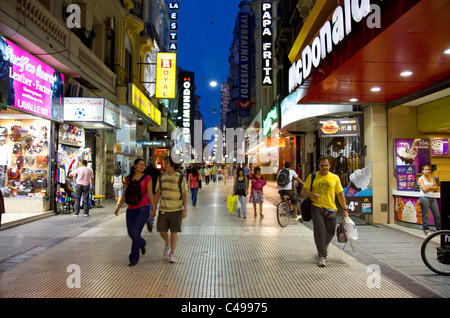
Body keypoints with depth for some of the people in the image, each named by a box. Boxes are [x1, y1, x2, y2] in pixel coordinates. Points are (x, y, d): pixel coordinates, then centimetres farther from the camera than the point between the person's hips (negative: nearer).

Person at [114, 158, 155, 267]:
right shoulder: (128, 179, 11)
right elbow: (125, 195, 16)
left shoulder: (147, 178, 0)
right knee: (131, 233, 7)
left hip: (143, 208, -4)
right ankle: (142, 243, 41)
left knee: (135, 231, -13)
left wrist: (153, 209, 0)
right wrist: (118, 207, 9)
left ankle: (134, 258, 3)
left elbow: (150, 194, 1)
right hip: (131, 209, 5)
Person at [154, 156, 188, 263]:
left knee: (174, 231, 1)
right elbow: (157, 194, 9)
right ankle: (168, 243, 37)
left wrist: (185, 209, -9)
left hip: (176, 209, -3)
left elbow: (184, 195, -3)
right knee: (161, 230, 5)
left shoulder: (180, 178, -4)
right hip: (163, 209, 3)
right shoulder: (161, 178, 5)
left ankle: (172, 254, 13)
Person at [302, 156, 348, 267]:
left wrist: (344, 209, 3)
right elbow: (304, 190, 4)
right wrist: (312, 194, -18)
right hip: (316, 207, -2)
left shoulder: (335, 178, 5)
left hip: (330, 208, 2)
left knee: (330, 231, 11)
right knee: (319, 230, -10)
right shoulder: (312, 177, 3)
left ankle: (323, 246, 42)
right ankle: (322, 256, -3)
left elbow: (340, 194, 7)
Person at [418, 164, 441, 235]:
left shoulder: (432, 179, 16)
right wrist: (432, 187, 1)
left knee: (437, 215, 6)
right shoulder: (421, 179, -1)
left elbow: (437, 187, 8)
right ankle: (426, 230, 5)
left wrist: (429, 187, -5)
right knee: (425, 215, -3)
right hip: (424, 198, -6)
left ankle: (439, 229, 19)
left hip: (432, 198, 6)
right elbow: (424, 189, -11)